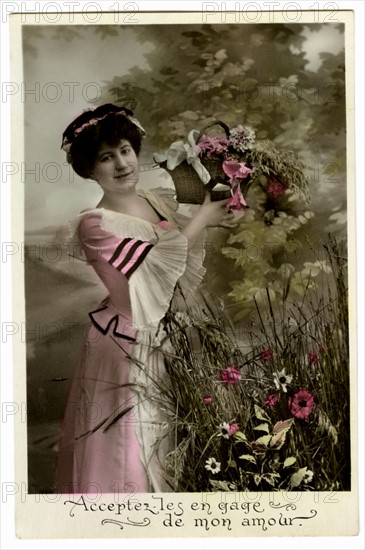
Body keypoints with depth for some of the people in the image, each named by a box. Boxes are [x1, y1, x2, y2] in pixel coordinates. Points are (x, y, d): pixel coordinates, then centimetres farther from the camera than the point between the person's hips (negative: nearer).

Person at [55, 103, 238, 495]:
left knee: (174, 450, 19)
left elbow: (193, 260, 9)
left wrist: (227, 218, -5)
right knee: (128, 453, 6)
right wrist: (203, 218, -12)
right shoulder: (94, 224, -15)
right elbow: (157, 263, -23)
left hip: (173, 341, 6)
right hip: (130, 351, -6)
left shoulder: (162, 200, 4)